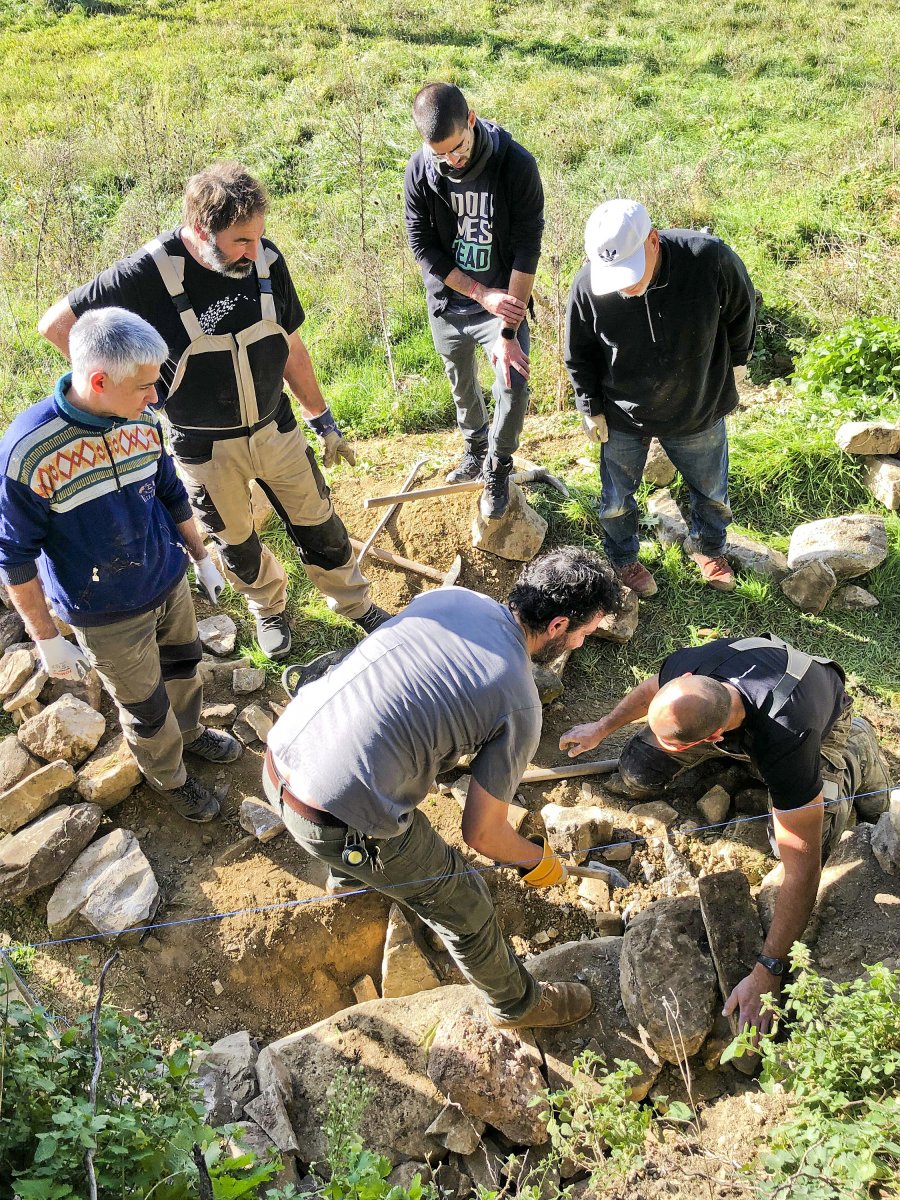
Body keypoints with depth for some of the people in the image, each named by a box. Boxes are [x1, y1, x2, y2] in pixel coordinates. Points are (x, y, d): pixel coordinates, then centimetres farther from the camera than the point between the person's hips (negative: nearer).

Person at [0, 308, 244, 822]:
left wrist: (202, 557, 15)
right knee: (146, 706, 14)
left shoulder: (144, 419, -10)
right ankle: (169, 777, 43)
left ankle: (190, 731, 56)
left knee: (184, 663, 26)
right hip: (109, 616, -5)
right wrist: (47, 640, -12)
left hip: (172, 582, 5)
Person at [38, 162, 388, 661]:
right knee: (235, 541, 19)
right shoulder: (148, 274, -24)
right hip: (204, 447, -2)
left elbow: (290, 348, 1)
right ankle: (268, 608, 47)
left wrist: (323, 420, 6)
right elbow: (57, 324, -15)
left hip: (276, 429, 2)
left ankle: (356, 604, 38)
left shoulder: (266, 259, -13)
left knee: (318, 524, 14)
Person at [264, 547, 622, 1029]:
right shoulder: (519, 706, -13)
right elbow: (481, 832, -5)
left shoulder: (450, 595, 3)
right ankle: (517, 1002, 46)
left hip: (280, 754, 7)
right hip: (339, 823, -6)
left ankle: (348, 876, 70)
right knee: (460, 903, 19)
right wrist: (537, 861, 16)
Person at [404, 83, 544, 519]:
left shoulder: (516, 165, -21)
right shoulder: (419, 170, -14)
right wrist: (482, 293, -18)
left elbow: (526, 249, -21)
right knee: (463, 385, 18)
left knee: (514, 385, -15)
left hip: (504, 300, -2)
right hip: (449, 301, 3)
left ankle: (498, 469, 11)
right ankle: (475, 449, 47)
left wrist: (509, 332, -24)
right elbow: (422, 245, -9)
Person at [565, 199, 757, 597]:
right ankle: (622, 559, 45)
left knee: (712, 490, 21)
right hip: (623, 415, 0)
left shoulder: (709, 258, -29)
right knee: (616, 499, 15)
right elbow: (579, 355, -7)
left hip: (699, 408, 1)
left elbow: (741, 310, -6)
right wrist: (591, 410, -2)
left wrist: (735, 362, 6)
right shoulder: (588, 287, -27)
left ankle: (709, 548, 51)